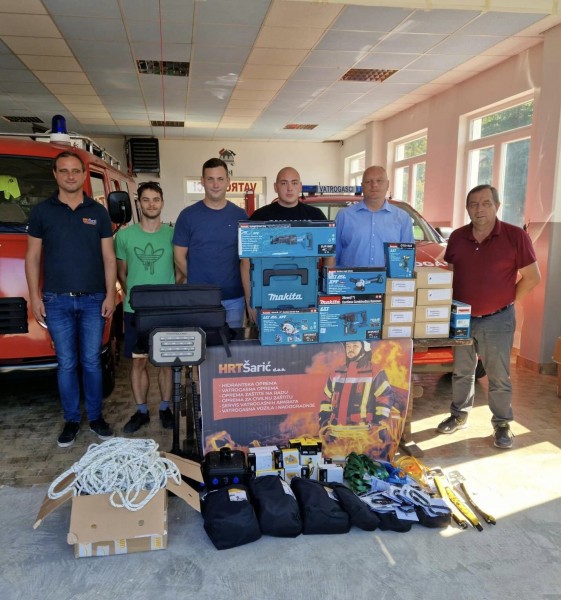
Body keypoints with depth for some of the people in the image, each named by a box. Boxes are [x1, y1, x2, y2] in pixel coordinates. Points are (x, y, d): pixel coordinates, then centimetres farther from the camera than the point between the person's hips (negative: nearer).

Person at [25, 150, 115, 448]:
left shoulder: (98, 212, 6)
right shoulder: (42, 211, 4)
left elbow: (108, 257, 5)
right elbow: (32, 257, 5)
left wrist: (110, 295, -1)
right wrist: (35, 297, -2)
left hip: (93, 300, 1)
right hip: (57, 301, 0)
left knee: (92, 362, 8)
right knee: (66, 364, 6)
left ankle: (95, 417, 21)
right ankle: (71, 420, 19)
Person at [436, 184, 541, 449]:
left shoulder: (515, 236, -11)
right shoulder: (457, 237, 1)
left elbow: (532, 277, -5)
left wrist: (508, 300, -5)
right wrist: (454, 303, 4)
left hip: (497, 320, -4)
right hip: (462, 317, 4)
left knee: (499, 377, 5)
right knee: (462, 372, 16)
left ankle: (502, 424, 22)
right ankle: (459, 415, 33)